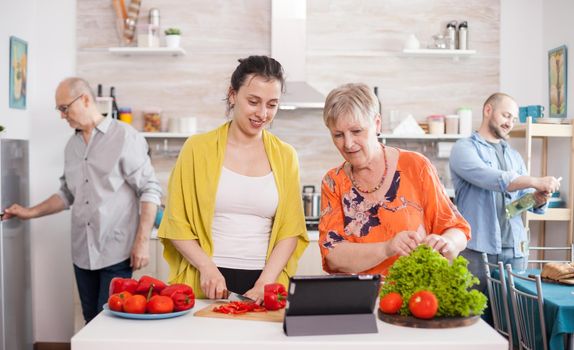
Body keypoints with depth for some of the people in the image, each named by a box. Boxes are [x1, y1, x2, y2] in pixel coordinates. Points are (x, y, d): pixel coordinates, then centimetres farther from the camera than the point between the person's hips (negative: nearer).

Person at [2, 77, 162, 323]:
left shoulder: (124, 137, -6)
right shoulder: (72, 145, 13)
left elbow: (150, 190, -9)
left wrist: (142, 242, -14)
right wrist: (31, 213, 13)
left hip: (116, 254, -6)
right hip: (83, 253, 6)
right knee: (91, 322, 10)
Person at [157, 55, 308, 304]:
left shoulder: (285, 156, 5)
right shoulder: (198, 148, 0)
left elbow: (290, 230, 3)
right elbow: (176, 224, 0)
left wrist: (263, 285, -8)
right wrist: (207, 267, -13)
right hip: (204, 287, -1)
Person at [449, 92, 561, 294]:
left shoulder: (514, 156, 19)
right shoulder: (464, 148, -1)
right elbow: (489, 178, -19)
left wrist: (539, 199, -10)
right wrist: (535, 181, -25)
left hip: (515, 248, 5)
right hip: (478, 248, -5)